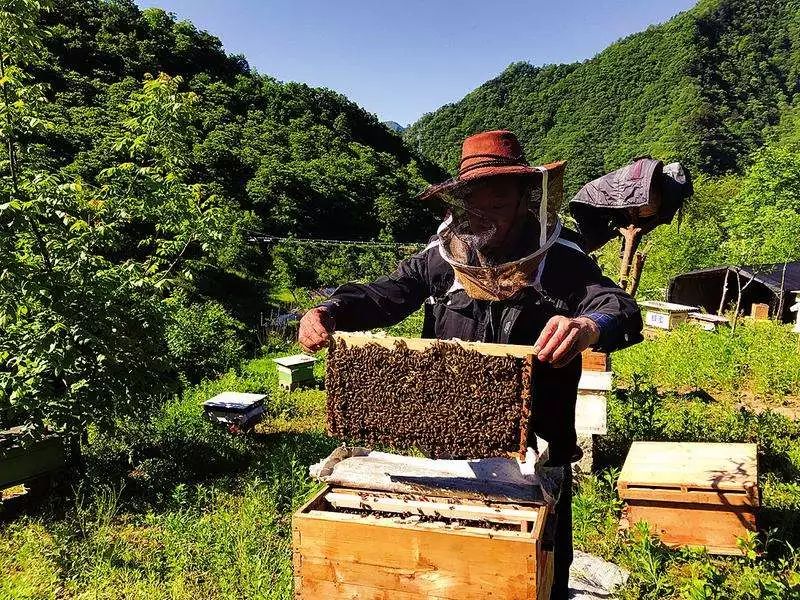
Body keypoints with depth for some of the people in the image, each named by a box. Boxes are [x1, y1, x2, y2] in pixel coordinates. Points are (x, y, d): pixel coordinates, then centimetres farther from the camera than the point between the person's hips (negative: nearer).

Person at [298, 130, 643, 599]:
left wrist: (590, 326, -44)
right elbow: (387, 293, -10)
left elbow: (623, 309, -19)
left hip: (536, 454, -2)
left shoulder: (562, 261, -8)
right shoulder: (441, 259, -1)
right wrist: (330, 313, -30)